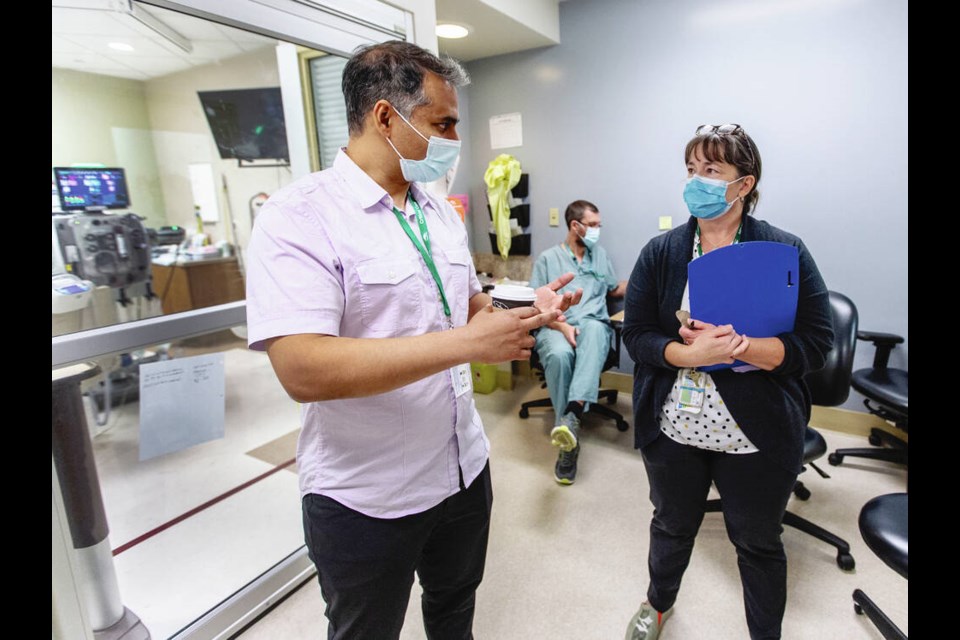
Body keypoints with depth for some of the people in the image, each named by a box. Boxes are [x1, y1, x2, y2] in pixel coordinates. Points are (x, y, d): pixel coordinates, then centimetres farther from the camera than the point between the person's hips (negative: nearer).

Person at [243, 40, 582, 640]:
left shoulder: (441, 212, 4)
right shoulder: (300, 216, -19)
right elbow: (303, 370, -30)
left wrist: (523, 315, -8)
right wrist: (467, 343, -30)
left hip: (463, 469, 7)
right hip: (365, 499, -6)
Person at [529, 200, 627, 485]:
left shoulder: (600, 254, 24)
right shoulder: (548, 258, 11)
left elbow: (614, 290, 36)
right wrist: (562, 326, -14)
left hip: (593, 324, 2)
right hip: (555, 327, -2)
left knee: (594, 331, -38)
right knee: (559, 354, -38)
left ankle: (573, 414, -51)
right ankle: (570, 441, -29)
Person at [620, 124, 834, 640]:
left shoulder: (786, 252, -7)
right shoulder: (661, 253, -3)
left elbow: (815, 343, -10)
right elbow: (636, 335, -8)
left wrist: (738, 346, -26)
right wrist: (689, 354, -25)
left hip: (758, 436, -1)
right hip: (672, 428, 2)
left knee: (759, 542, 20)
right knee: (672, 525, 24)